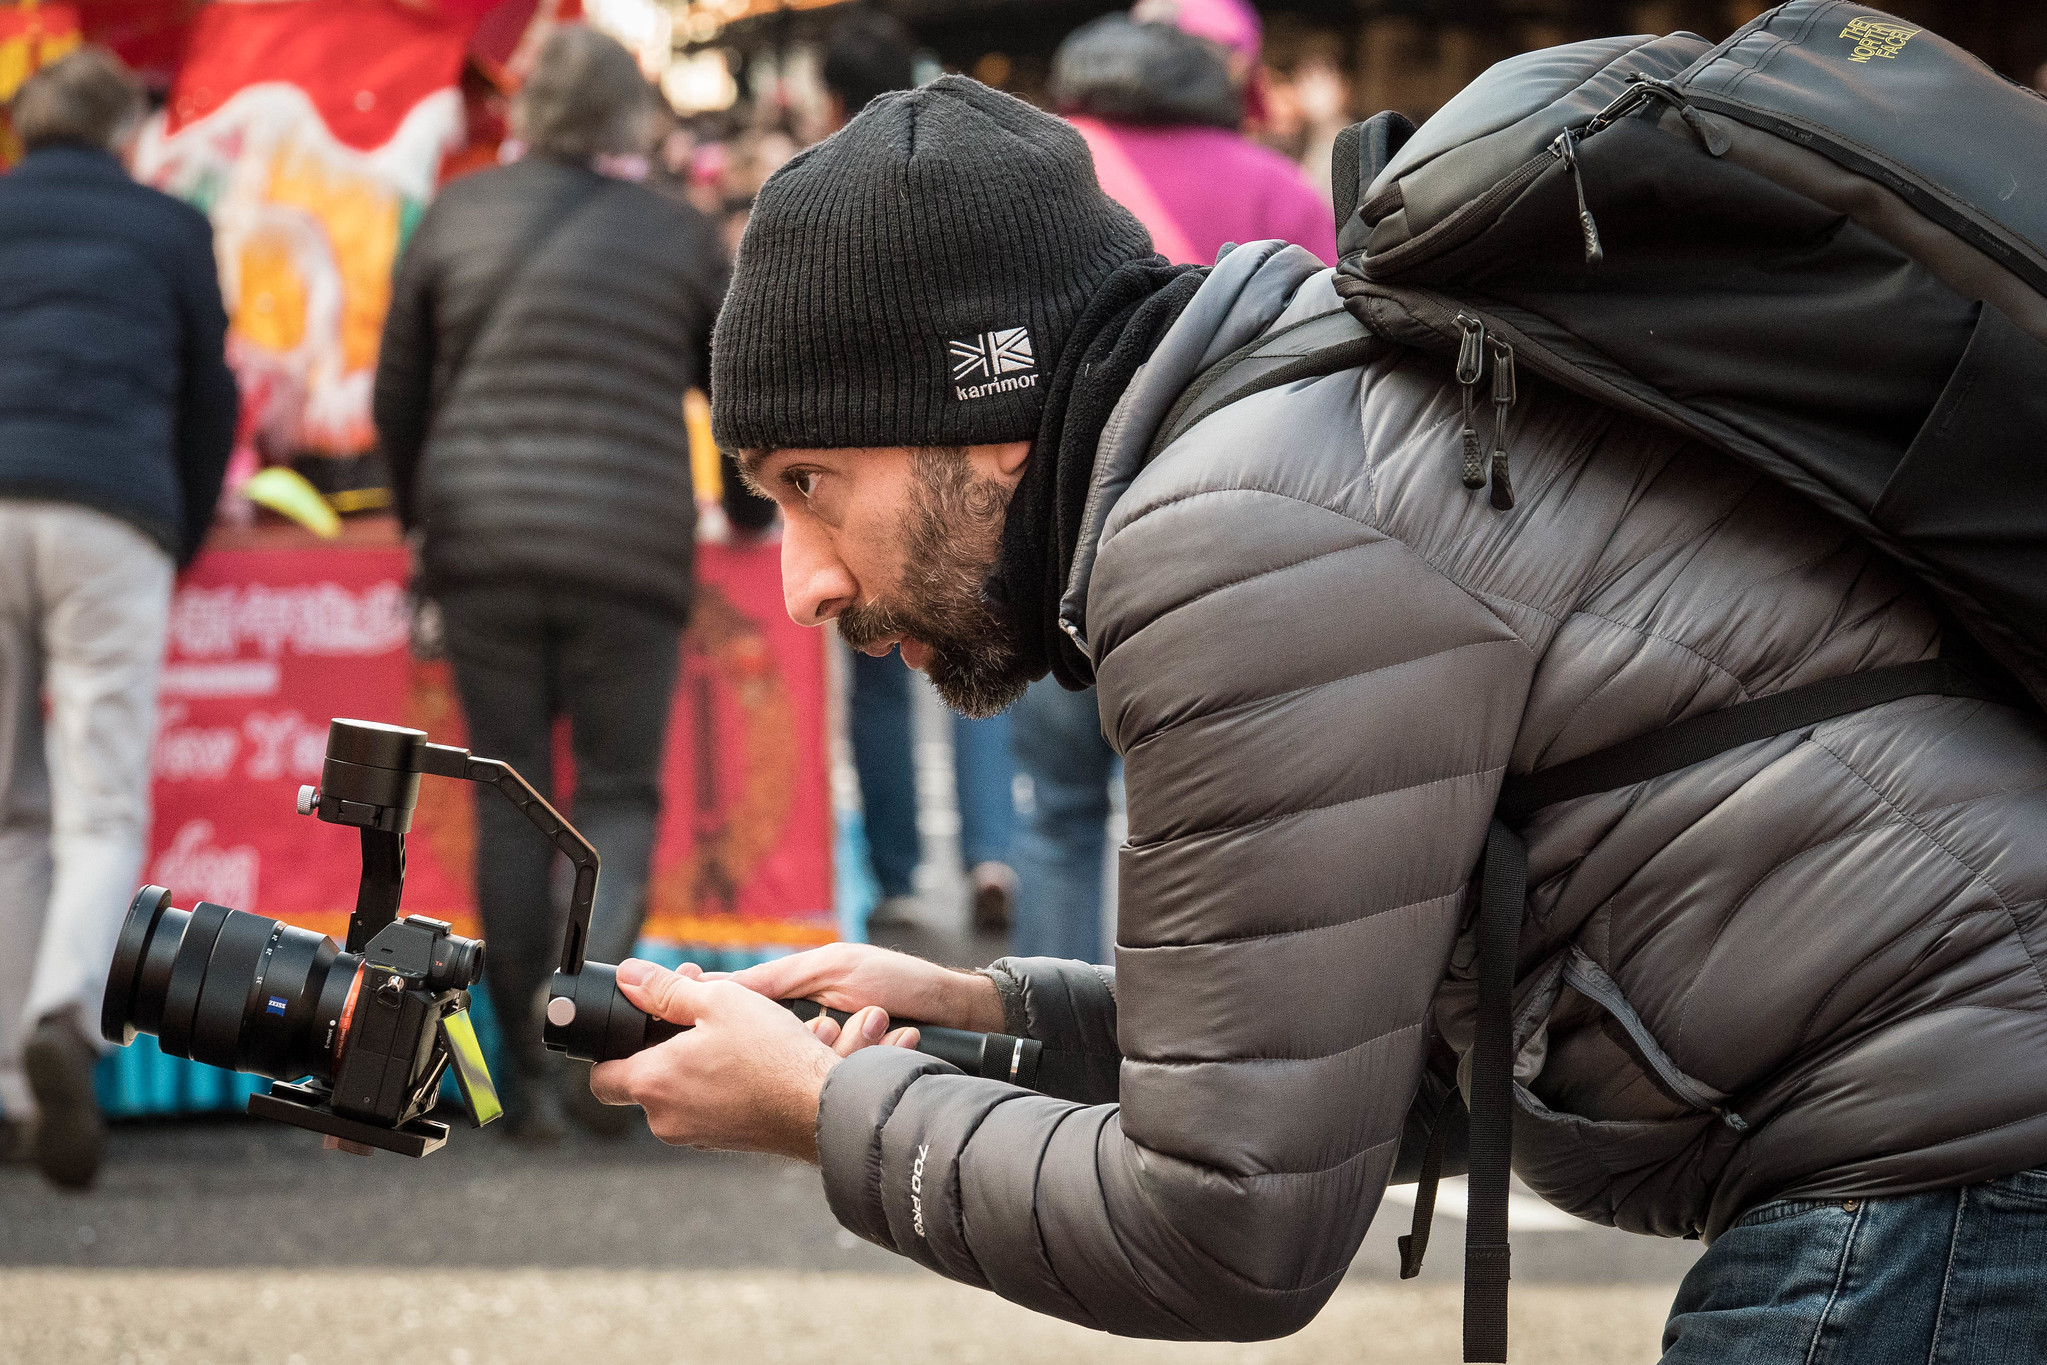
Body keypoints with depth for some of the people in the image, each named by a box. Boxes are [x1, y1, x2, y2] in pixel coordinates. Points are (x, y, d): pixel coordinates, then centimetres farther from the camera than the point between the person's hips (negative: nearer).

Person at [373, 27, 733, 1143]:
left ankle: (528, 1075, 7)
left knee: (510, 802, 8)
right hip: (629, 549, -1)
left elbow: (398, 393, 12)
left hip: (481, 539, 1)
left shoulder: (461, 214, 6)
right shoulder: (679, 237, 5)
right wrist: (748, 514, 33)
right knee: (619, 791, 7)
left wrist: (418, 513, 28)